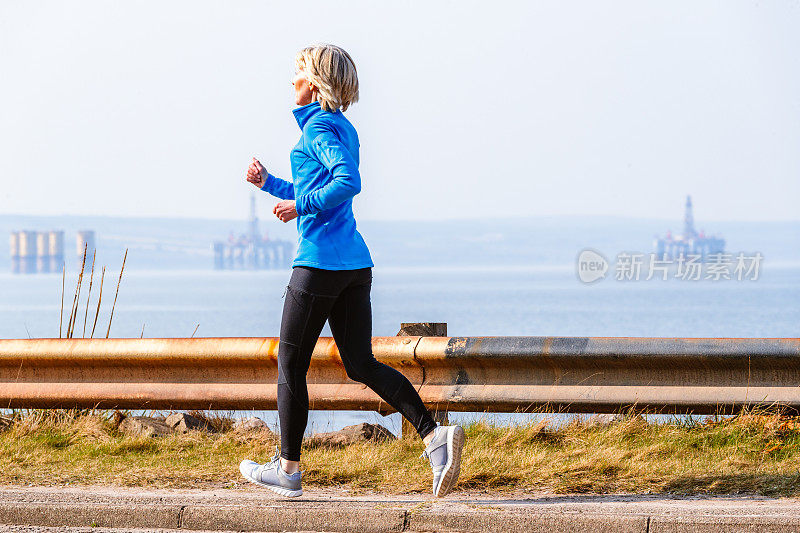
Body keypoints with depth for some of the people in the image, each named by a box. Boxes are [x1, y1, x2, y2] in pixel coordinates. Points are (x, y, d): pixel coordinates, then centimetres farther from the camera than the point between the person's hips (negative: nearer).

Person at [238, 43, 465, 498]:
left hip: (320, 261, -9)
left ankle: (288, 469, 12)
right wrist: (269, 183, 25)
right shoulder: (344, 128, 19)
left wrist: (300, 206, -17)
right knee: (362, 363, 6)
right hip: (356, 263, 9)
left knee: (291, 363, 4)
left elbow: (348, 183, -25)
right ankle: (435, 436, -11)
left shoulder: (319, 127, -10)